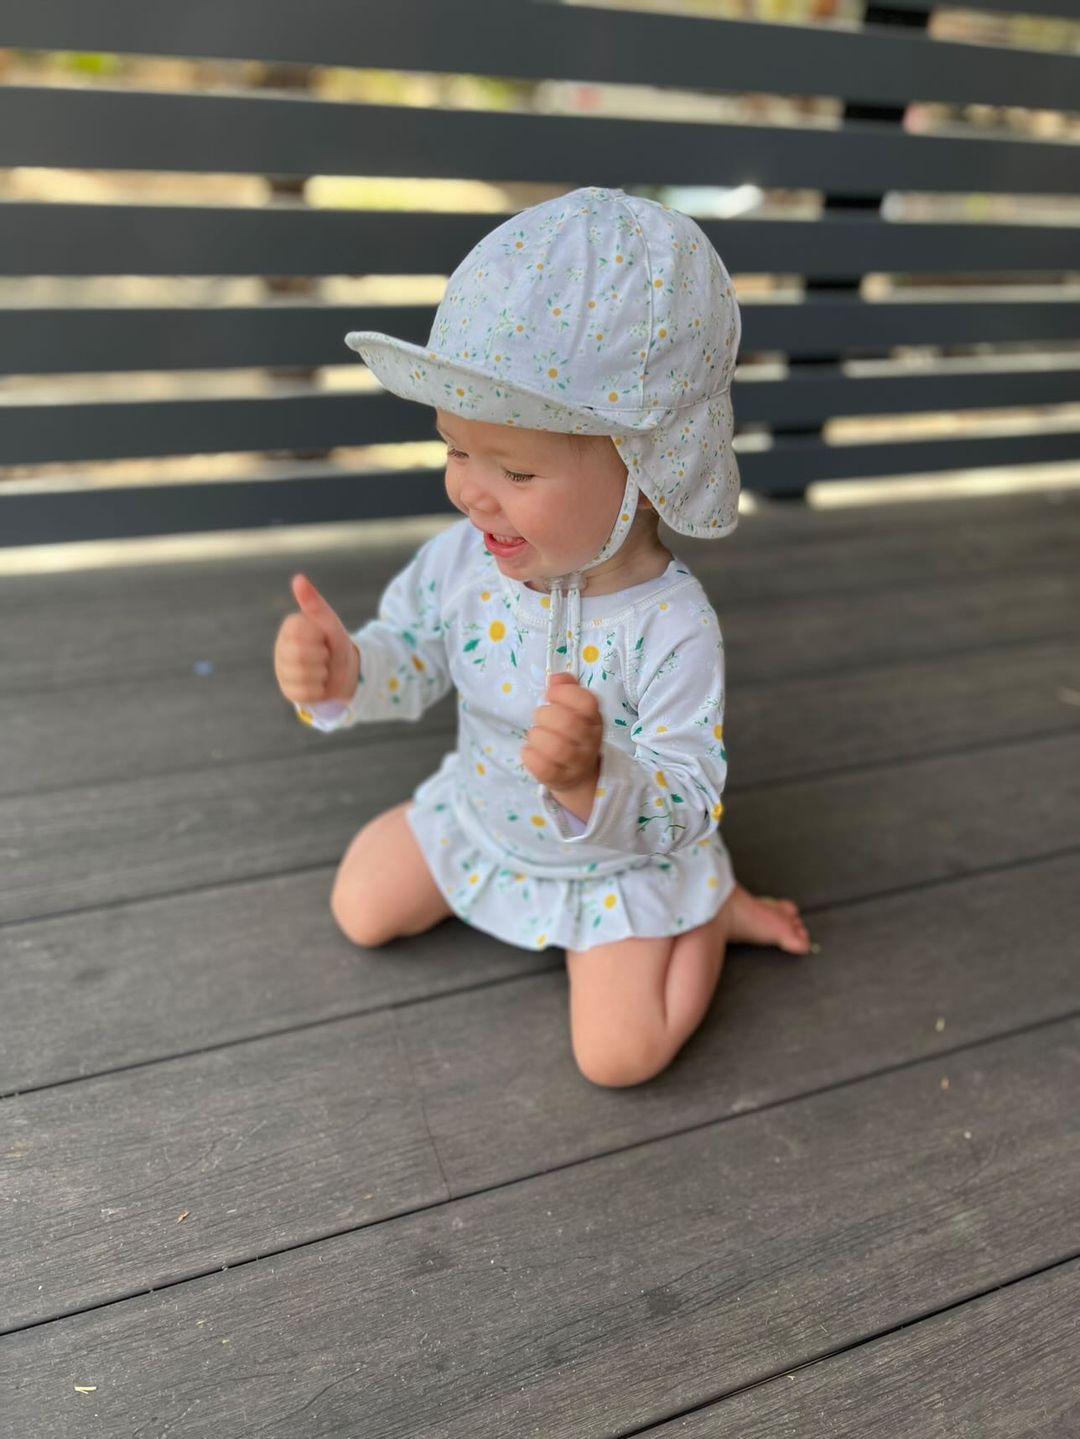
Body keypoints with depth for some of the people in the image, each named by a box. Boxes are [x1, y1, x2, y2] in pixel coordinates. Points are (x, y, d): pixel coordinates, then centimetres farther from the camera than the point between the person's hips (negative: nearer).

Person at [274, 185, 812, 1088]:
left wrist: (596, 779, -53)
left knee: (618, 1055, -7)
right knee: (361, 909, 12)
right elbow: (413, 656, -3)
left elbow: (685, 809, -30)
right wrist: (343, 669, -27)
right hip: (480, 810, 5)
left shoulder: (672, 630, -34)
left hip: (620, 857, -5)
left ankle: (708, 915, 21)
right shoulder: (464, 557, -20)